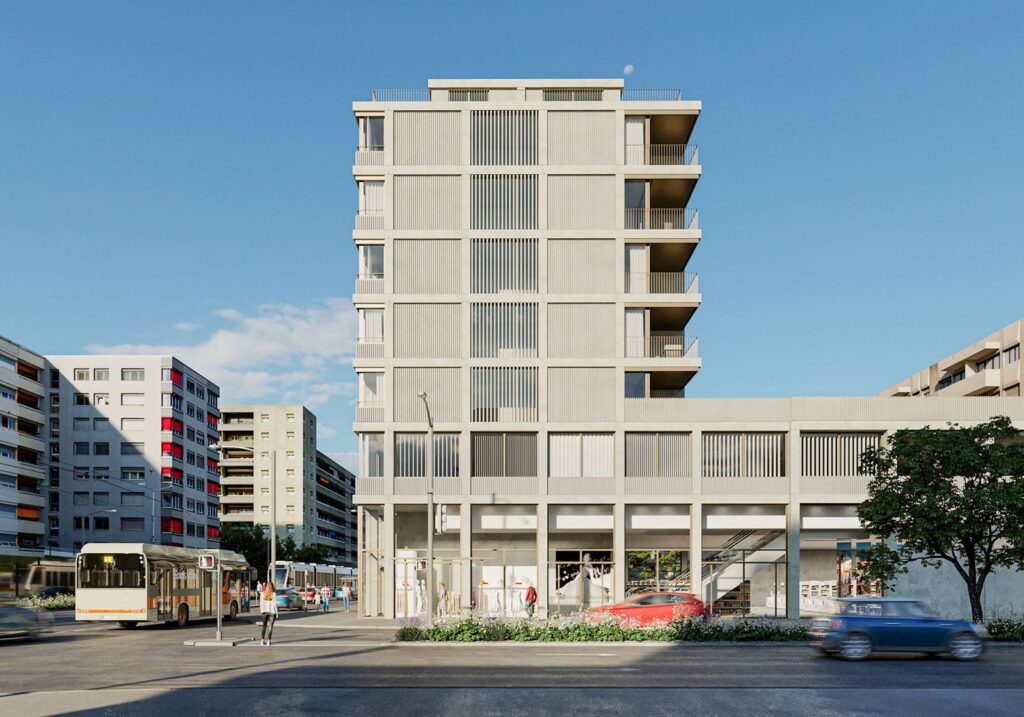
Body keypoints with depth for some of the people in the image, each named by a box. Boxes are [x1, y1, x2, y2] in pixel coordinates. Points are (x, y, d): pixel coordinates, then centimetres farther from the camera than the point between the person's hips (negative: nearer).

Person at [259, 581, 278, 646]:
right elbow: (274, 604, -9)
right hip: (272, 612, -3)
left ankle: (262, 641, 10)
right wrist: (276, 613, -1)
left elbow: (261, 603, 0)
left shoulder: (262, 594, -1)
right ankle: (268, 642, 1)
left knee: (264, 626, 14)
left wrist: (261, 611, 8)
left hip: (264, 611, 3)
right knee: (270, 626, 3)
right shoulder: (273, 594, -9)